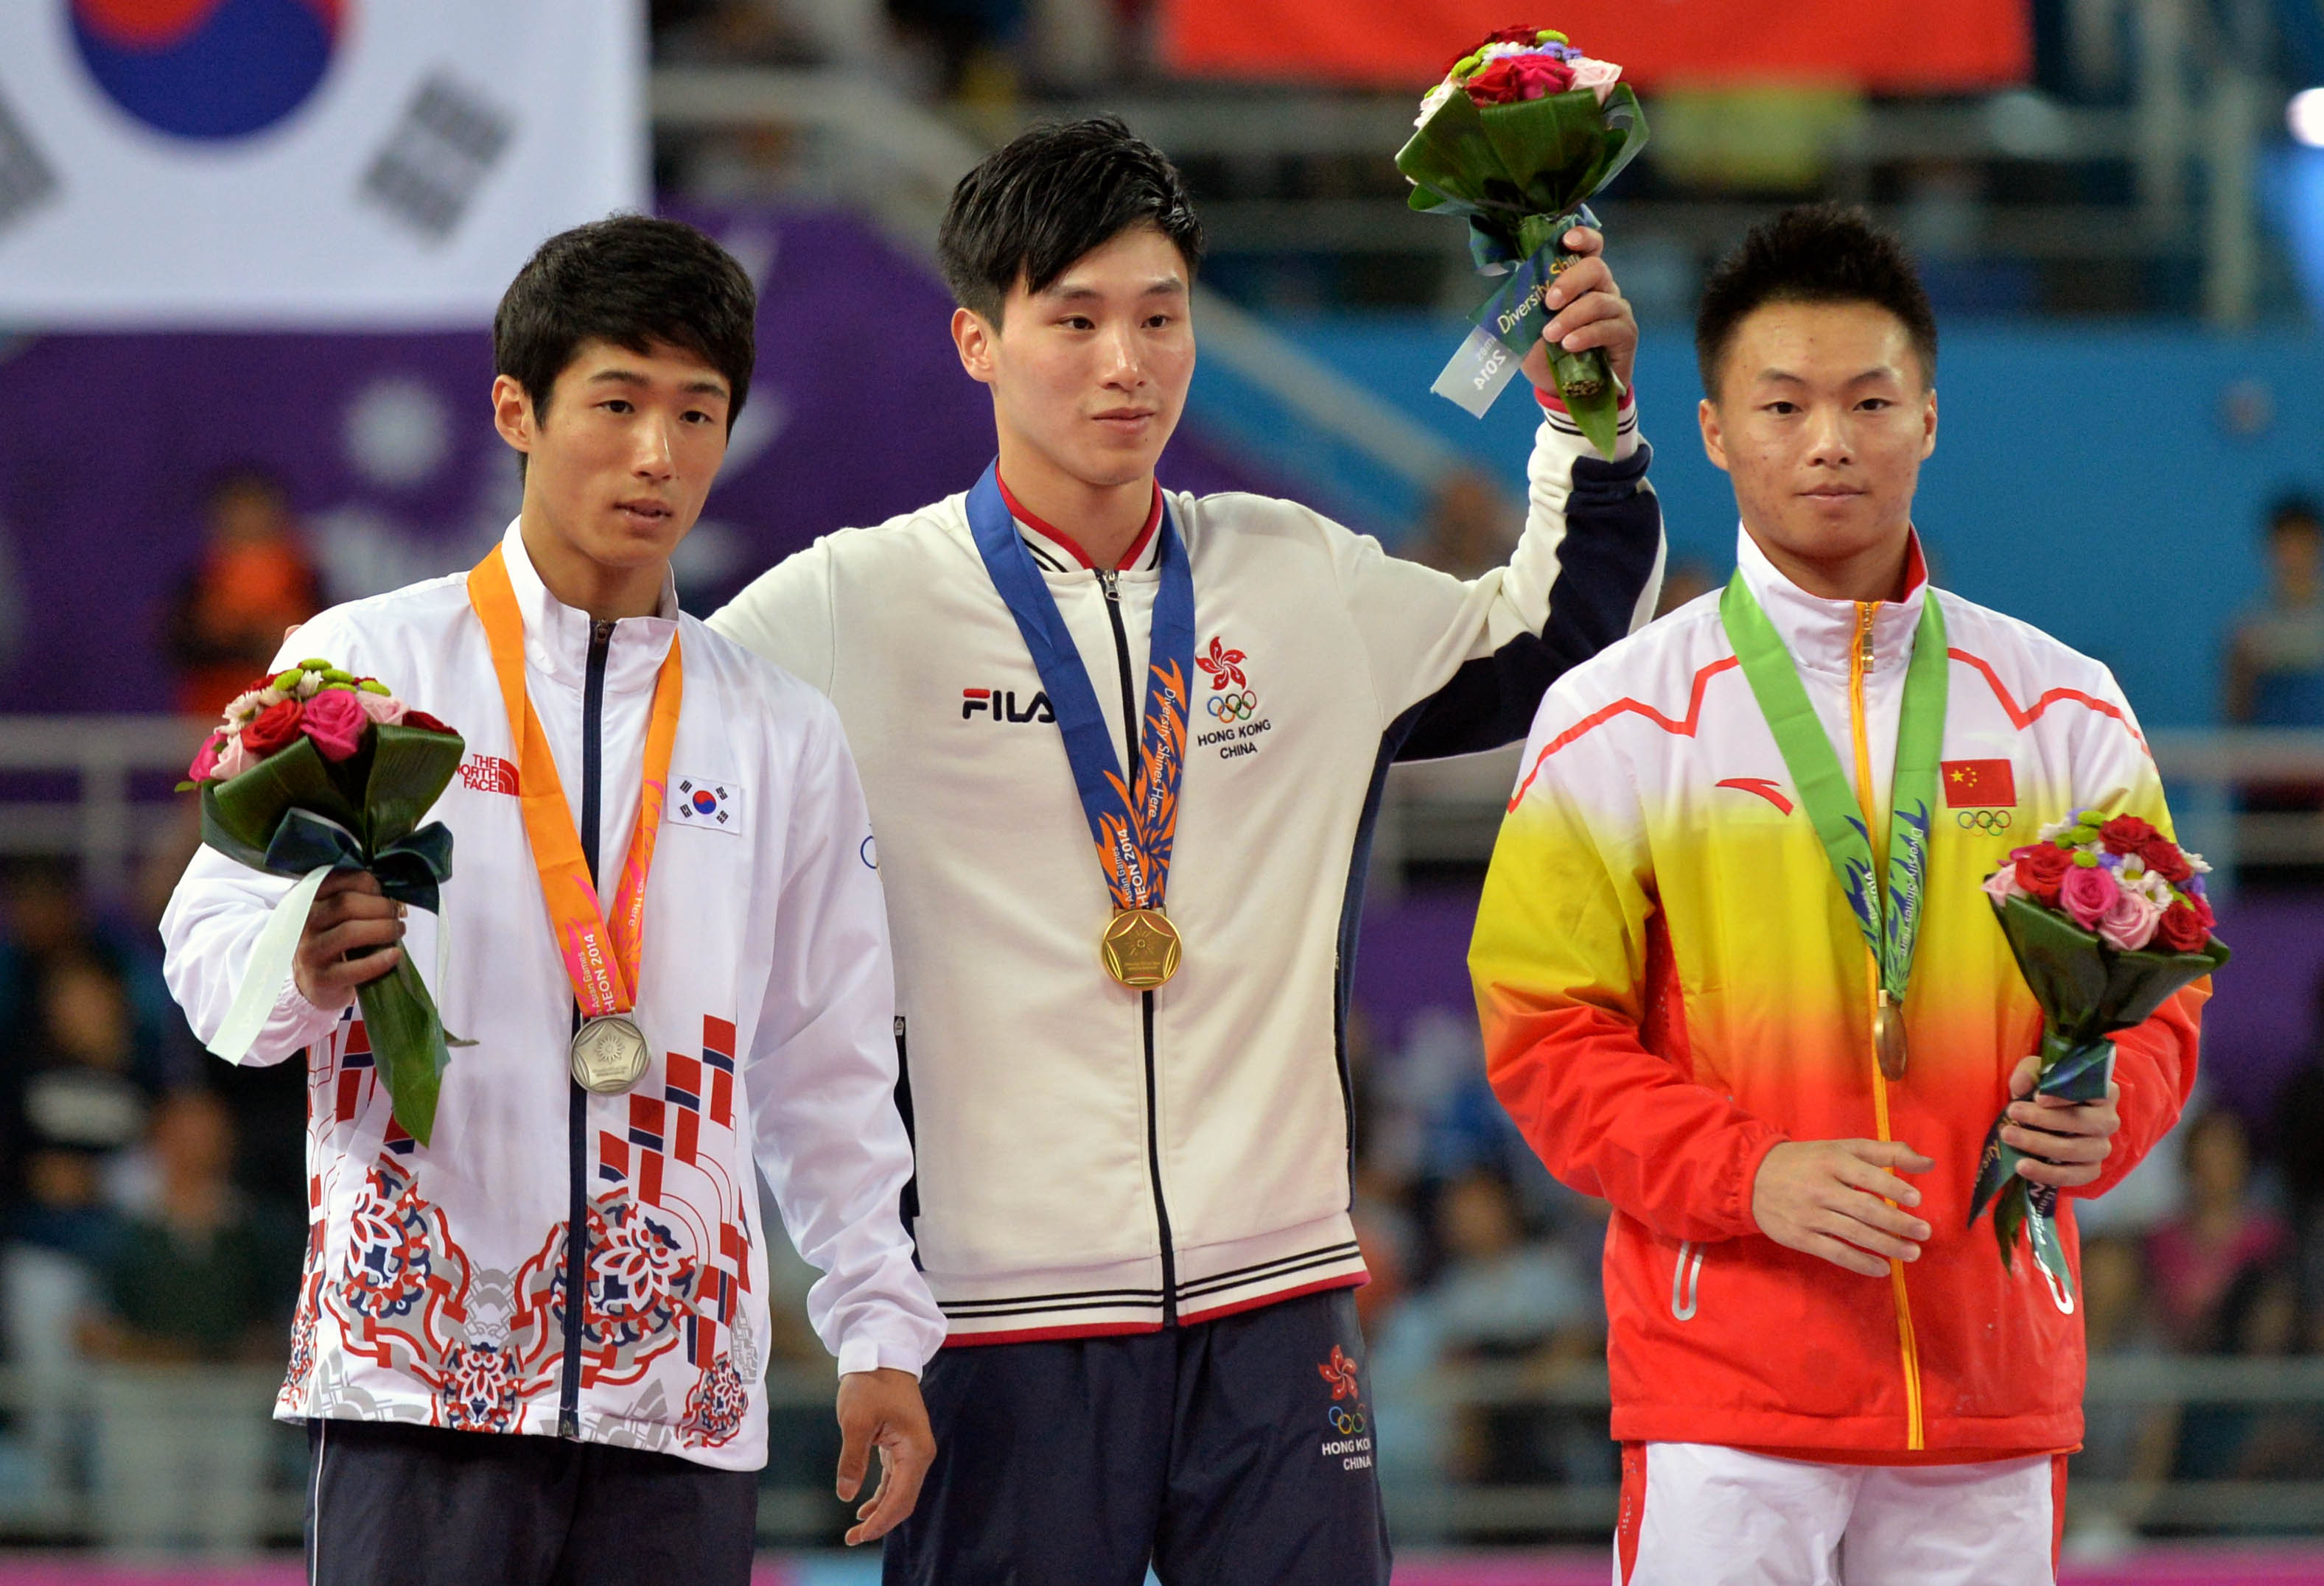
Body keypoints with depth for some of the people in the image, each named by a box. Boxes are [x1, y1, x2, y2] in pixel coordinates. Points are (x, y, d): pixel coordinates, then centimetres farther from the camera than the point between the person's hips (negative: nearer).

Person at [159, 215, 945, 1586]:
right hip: (421, 1361, -3)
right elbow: (211, 947, 3)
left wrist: (882, 1336, 12)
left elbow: (828, 1066, 18)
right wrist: (307, 969, -20)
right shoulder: (366, 664, 6)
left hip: (680, 1389, 3)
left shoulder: (782, 736, 16)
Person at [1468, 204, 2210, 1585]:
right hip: (1728, 1382, -3)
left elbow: (2152, 995, 14)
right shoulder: (1614, 723, 1)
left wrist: (2096, 1112, -9)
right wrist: (1746, 1175, -15)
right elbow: (1546, 1028, -1)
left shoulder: (2066, 713, 9)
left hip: (1991, 1368, 3)